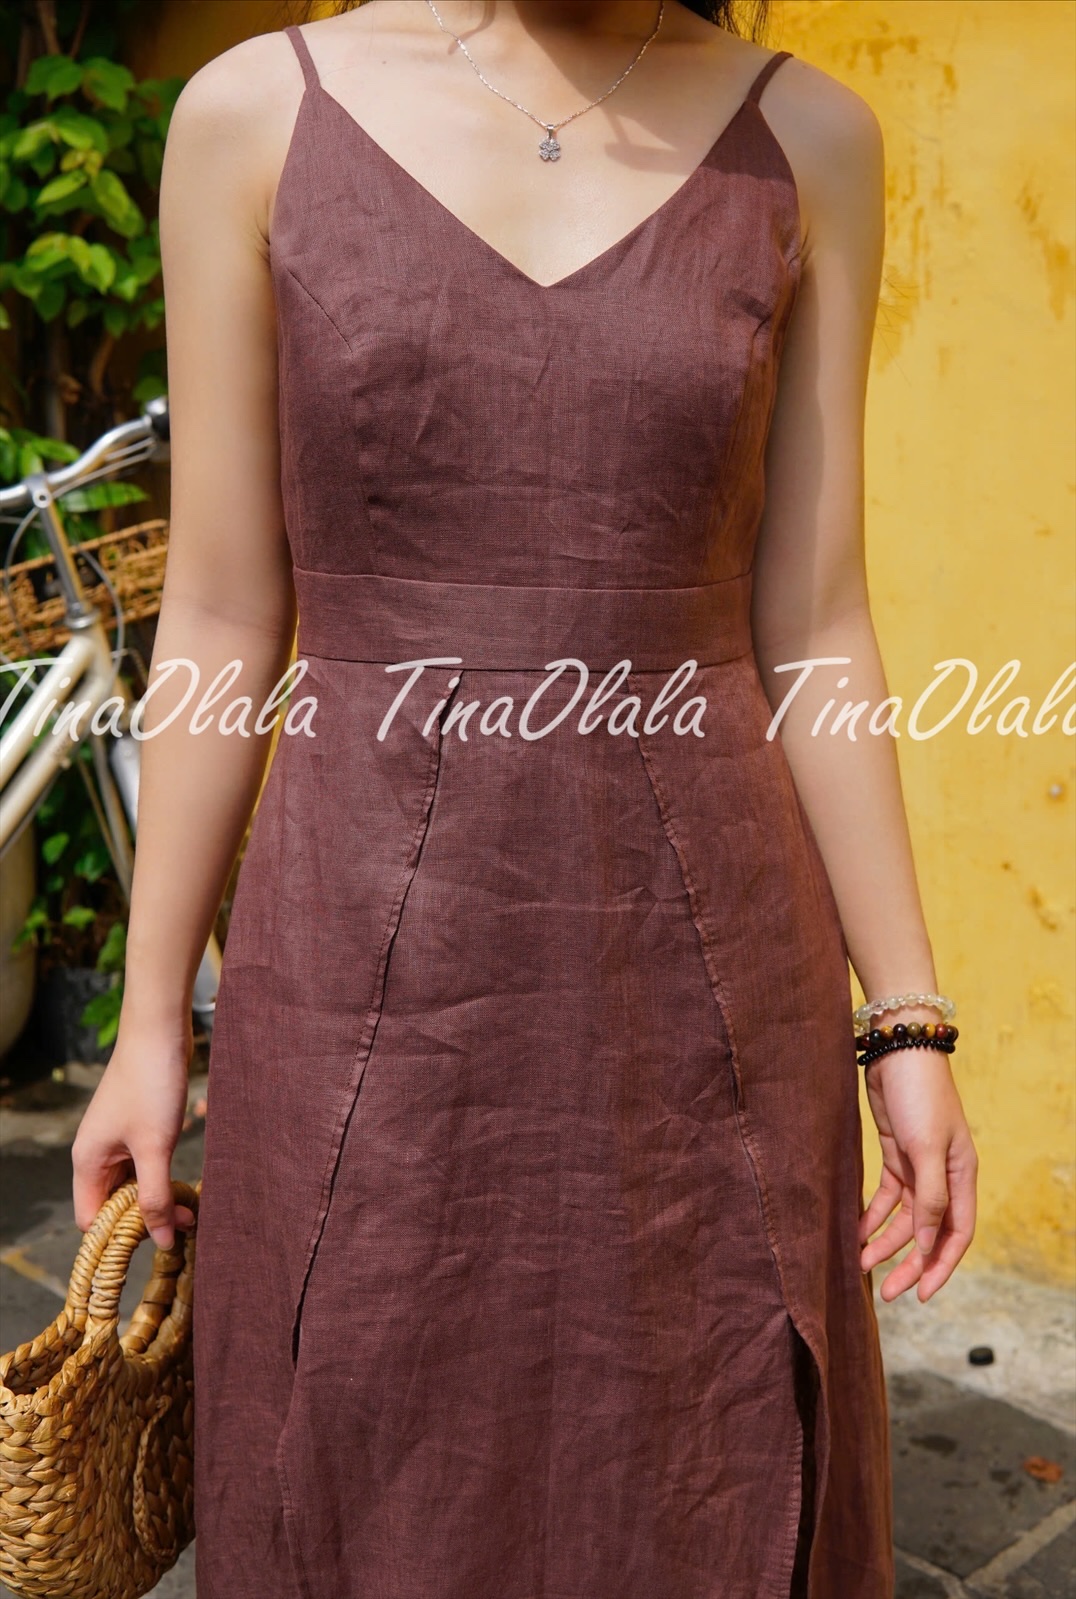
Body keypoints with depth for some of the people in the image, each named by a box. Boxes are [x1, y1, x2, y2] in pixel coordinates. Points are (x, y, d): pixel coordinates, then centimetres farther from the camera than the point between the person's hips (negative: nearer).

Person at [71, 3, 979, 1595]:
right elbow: (220, 624, 0)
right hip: (373, 964, 0)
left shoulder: (805, 141, 2)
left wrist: (907, 1019, 2)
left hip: (701, 969, 1)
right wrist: (151, 1019, 3)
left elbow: (813, 630, 2)